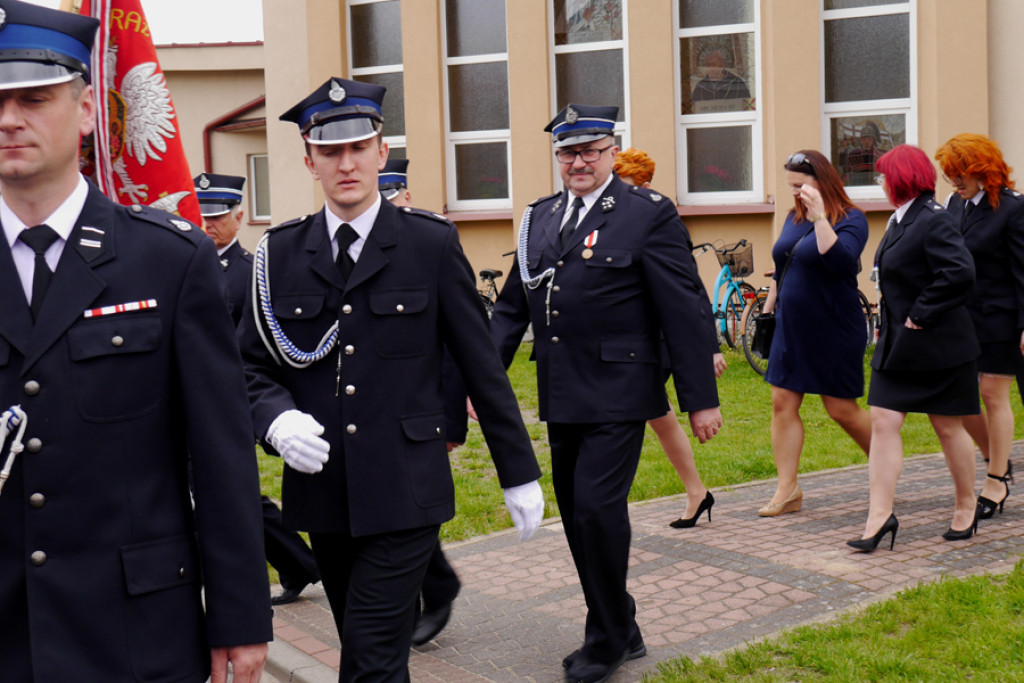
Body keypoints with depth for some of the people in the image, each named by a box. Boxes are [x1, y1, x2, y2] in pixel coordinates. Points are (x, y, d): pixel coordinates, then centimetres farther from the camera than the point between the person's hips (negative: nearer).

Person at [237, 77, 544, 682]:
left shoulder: (432, 243, -2)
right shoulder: (281, 253, 6)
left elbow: (483, 365, 1)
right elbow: (253, 365, 9)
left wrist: (520, 474, 3)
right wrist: (277, 419, -13)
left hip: (406, 494, -3)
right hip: (323, 493, 4)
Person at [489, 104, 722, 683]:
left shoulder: (649, 214, -5)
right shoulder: (541, 217, 13)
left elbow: (684, 311, -7)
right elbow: (512, 306, 17)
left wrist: (701, 398, -9)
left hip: (617, 395, -7)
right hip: (561, 397, 7)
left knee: (598, 506, -12)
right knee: (577, 515, 11)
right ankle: (621, 633, 27)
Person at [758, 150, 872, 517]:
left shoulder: (851, 219, -9)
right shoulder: (793, 218, 11)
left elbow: (837, 259, -28)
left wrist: (820, 216, -31)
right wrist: (767, 310, 19)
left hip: (834, 332, -6)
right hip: (791, 330, 7)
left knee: (842, 410, 1)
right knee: (783, 404, 1)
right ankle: (787, 490, 7)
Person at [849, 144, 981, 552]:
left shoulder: (933, 221, -19)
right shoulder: (901, 220, 11)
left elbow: (960, 273, -29)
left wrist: (920, 316, -23)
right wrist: (896, 320, 10)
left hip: (936, 348, -9)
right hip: (898, 345, 9)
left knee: (948, 428, 7)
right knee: (883, 422, 0)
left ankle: (966, 507, 26)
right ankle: (880, 515, 2)